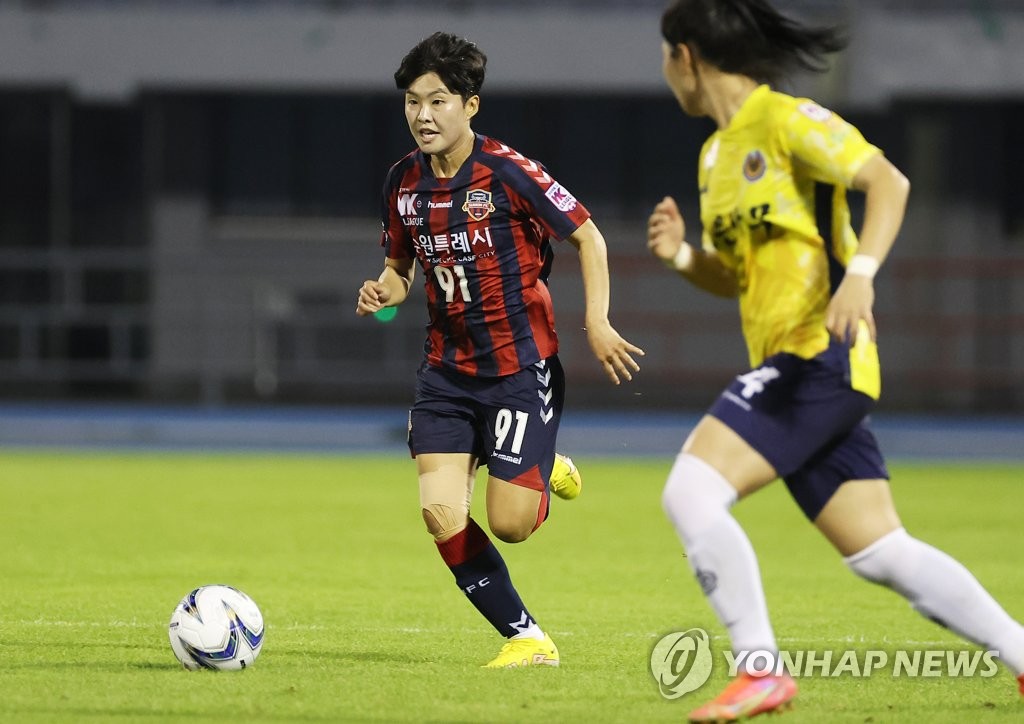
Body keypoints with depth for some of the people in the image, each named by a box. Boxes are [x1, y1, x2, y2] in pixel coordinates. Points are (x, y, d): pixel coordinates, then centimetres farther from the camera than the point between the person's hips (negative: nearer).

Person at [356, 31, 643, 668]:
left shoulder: (508, 173, -14)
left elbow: (588, 237, -7)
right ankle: (527, 638, 4)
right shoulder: (405, 182, 3)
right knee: (441, 513, -12)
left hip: (521, 364, -5)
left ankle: (541, 474, 29)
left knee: (509, 524, -9)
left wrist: (597, 323, -15)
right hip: (448, 370, 5)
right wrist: (384, 291, -5)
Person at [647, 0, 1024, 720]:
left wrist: (861, 272, -32)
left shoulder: (787, 120, -8)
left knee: (691, 491, -19)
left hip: (822, 355, -9)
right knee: (882, 553, 7)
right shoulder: (717, 154, 19)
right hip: (791, 366, 9)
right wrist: (680, 256, 6)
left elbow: (888, 182, -19)